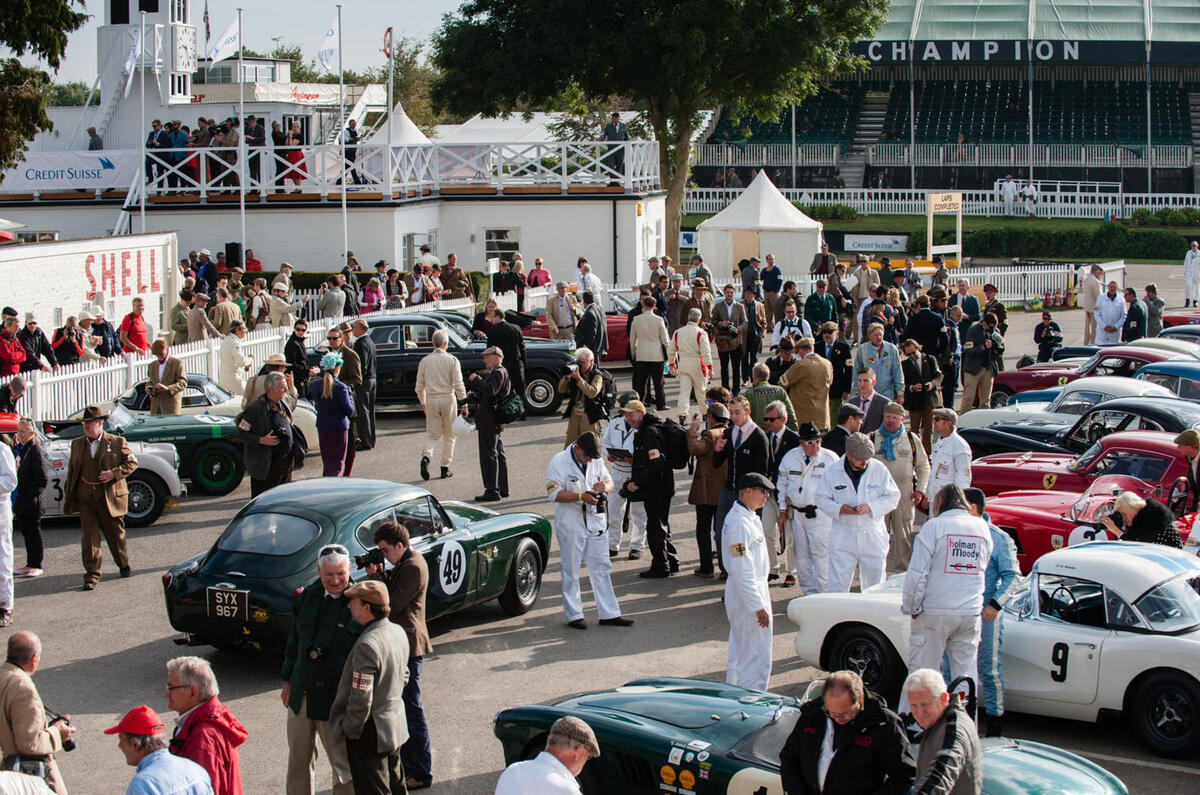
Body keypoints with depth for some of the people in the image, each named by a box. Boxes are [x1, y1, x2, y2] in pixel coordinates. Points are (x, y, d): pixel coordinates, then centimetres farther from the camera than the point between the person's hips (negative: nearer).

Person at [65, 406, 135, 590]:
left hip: (110, 497, -2)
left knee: (115, 533, 11)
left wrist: (114, 473, -15)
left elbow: (132, 463, 0)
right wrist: (68, 492, 10)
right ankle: (91, 575, -4)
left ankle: (123, 564, 36)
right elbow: (71, 469, 18)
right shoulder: (77, 444, 11)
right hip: (85, 499, 2)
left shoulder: (117, 442, -2)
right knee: (89, 537, -5)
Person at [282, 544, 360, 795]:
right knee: (298, 762, 19)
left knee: (344, 765, 4)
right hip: (301, 693, 6)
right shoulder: (308, 596, 5)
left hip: (335, 698, -6)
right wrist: (287, 679, 17)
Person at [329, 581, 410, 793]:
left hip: (370, 735, -9)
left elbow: (361, 699, -26)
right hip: (396, 727, 9)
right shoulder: (399, 632, 1)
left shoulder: (367, 645, -27)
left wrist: (348, 730, -13)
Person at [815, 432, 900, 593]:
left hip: (873, 537, 1)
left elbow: (893, 497, 0)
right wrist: (839, 509, -15)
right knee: (837, 587, 0)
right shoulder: (833, 472, -1)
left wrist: (870, 507, -16)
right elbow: (821, 499, 4)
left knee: (874, 587, 9)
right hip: (843, 536, 0)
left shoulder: (879, 469, -2)